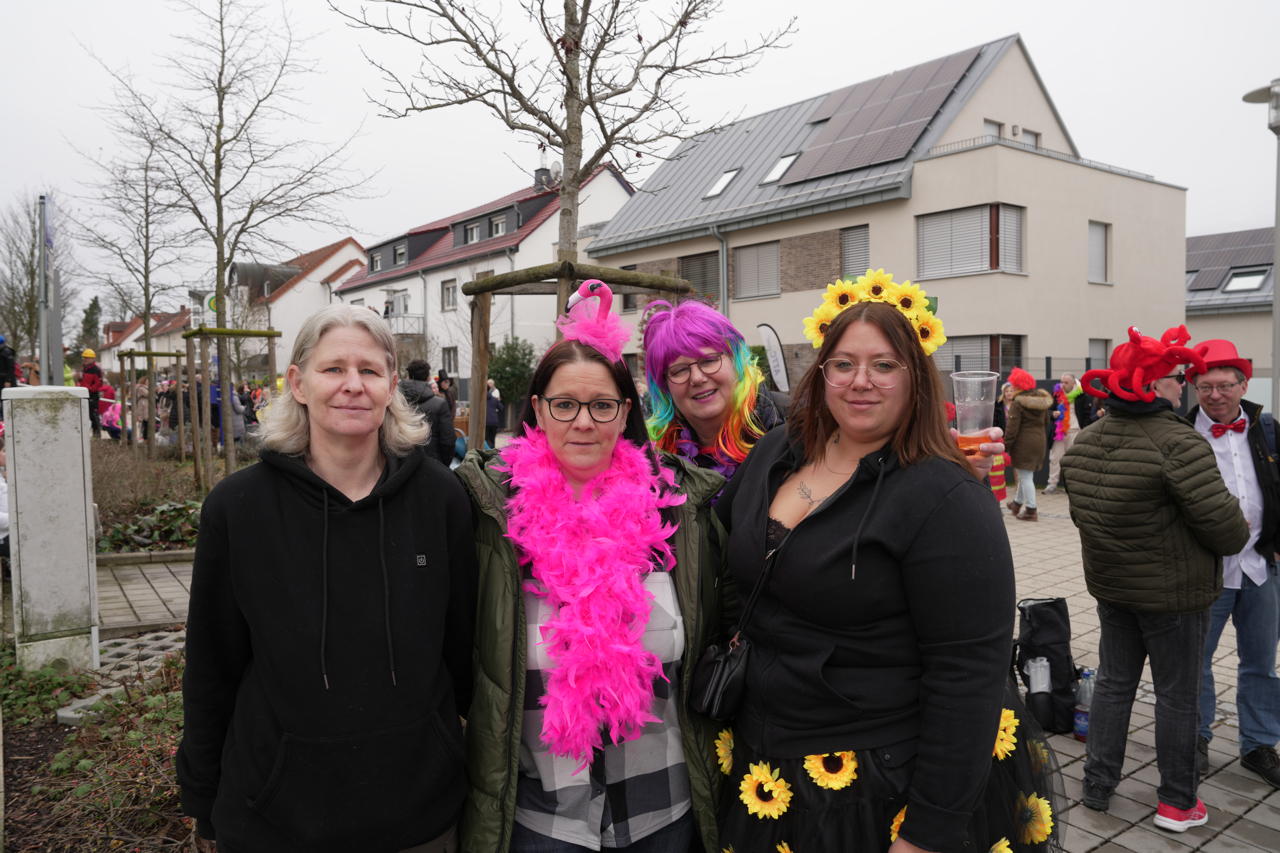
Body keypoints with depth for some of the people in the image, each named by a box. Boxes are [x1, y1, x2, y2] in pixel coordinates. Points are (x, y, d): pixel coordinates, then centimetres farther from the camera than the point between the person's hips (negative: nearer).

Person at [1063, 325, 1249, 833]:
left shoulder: (1085, 442, -1)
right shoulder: (1178, 443, -23)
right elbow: (1224, 524, -21)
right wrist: (1237, 538, 1)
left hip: (1109, 584, 6)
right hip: (1173, 592, -6)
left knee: (1113, 682, 17)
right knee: (1177, 695, 10)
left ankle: (1098, 785, 25)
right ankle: (1176, 804, 24)